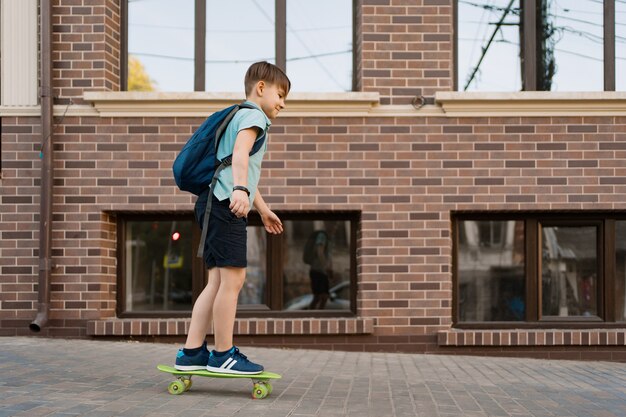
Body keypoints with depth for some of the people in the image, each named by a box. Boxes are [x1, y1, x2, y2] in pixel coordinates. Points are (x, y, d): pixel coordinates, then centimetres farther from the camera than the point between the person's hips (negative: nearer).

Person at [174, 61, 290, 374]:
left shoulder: (240, 116, 31)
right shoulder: (254, 115, -2)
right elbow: (240, 152, -22)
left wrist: (264, 210, 45)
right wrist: (240, 189, -38)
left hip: (216, 204, 11)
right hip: (225, 204, -11)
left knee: (218, 280, 8)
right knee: (233, 277, -8)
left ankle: (191, 352, 6)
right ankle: (223, 355, -4)